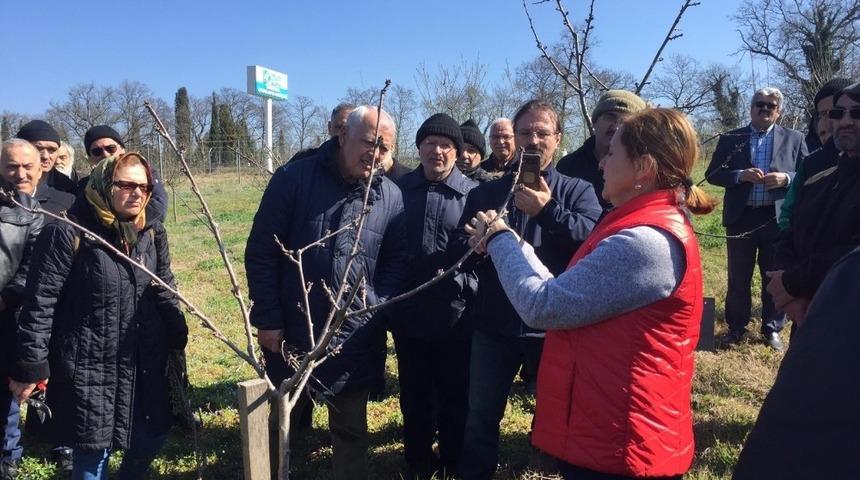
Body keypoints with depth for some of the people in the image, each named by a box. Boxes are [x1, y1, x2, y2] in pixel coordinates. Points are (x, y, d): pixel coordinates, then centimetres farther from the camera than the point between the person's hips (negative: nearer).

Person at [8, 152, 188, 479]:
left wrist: (178, 339, 13)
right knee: (93, 447, 9)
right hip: (89, 365, -5)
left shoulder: (153, 233, 4)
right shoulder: (68, 234, -14)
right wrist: (30, 366, -12)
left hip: (146, 361, 5)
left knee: (151, 438, 14)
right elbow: (40, 302, -12)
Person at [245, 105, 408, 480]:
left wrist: (380, 311, -7)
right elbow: (261, 252, -7)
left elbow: (396, 262, 6)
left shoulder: (391, 197, 1)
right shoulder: (293, 178, -7)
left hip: (356, 338, 1)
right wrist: (268, 319, -8)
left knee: (350, 429, 15)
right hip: (292, 332, -1)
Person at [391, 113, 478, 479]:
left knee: (454, 398, 14)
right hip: (408, 316, 2)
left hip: (455, 318, -2)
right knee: (413, 397, 17)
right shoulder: (399, 189, 4)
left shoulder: (473, 193, -2)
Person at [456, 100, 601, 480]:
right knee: (481, 417, 13)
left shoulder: (577, 191, 2)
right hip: (493, 325, 2)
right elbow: (458, 253, 1)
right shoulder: (484, 193, 8)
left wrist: (549, 210, -31)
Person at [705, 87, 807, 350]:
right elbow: (712, 174, 0)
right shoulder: (730, 139, 4)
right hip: (741, 218, 0)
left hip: (778, 219, 0)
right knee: (738, 278, 9)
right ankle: (736, 327, 24)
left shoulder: (794, 138, 5)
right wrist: (740, 175, -17)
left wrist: (786, 178, -15)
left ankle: (772, 329, 25)